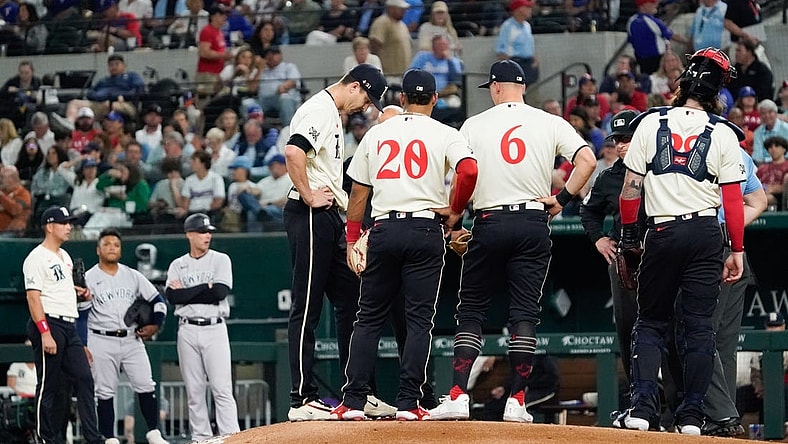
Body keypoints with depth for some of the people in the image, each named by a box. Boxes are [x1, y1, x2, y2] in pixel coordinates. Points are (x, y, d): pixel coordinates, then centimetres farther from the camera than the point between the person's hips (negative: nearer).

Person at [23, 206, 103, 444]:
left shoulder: (64, 256, 18)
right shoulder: (37, 258, -10)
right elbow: (33, 297, -17)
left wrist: (79, 292, 12)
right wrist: (45, 333, -24)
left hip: (69, 326, 9)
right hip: (48, 324, -9)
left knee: (84, 378, 2)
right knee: (49, 386, -4)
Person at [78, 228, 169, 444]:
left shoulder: (133, 276, 10)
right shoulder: (89, 279, 2)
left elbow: (157, 300, 14)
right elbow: (82, 315, -1)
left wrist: (155, 325, -1)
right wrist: (83, 346, -8)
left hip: (132, 340, 2)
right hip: (102, 343, -2)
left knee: (146, 386, -6)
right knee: (105, 392, -1)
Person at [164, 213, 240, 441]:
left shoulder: (221, 260, 5)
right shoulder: (177, 265, 11)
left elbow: (220, 292, -11)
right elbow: (172, 296, -6)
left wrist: (186, 292, -6)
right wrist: (206, 288, -10)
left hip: (215, 329, -2)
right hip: (187, 331, 2)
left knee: (222, 388, -10)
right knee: (194, 391, 3)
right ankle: (200, 438, 7)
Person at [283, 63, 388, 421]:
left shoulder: (333, 113, 22)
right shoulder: (319, 110, -11)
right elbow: (293, 151, -28)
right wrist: (309, 197, -21)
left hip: (330, 217, 11)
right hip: (310, 217, -11)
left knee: (350, 301, 13)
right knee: (307, 308, -8)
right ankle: (302, 400, -8)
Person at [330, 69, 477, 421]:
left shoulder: (377, 133, 12)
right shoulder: (445, 135, 2)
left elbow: (358, 192, 13)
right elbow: (469, 170, -17)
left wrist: (352, 239, 20)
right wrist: (455, 211, -1)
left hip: (383, 230, 2)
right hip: (425, 230, -2)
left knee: (369, 318, 8)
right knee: (419, 319, 1)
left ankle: (353, 402, 2)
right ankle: (408, 404, -5)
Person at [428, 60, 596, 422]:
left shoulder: (474, 125, 1)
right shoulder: (551, 124, 4)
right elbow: (587, 159, -7)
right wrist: (563, 198, 0)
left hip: (489, 222, -1)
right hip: (533, 222, 1)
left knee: (471, 310, 6)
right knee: (524, 312, 3)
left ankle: (458, 396, -3)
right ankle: (517, 401, -3)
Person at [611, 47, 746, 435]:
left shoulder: (651, 123, 0)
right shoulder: (723, 134, -1)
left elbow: (631, 185, 1)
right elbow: (733, 198, -2)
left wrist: (627, 235, 11)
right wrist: (737, 250, 4)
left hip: (663, 232, 0)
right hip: (706, 233, 0)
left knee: (650, 321, 9)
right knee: (700, 325, 4)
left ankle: (642, 408, -5)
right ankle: (691, 416, 2)